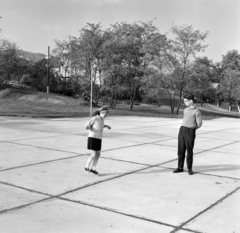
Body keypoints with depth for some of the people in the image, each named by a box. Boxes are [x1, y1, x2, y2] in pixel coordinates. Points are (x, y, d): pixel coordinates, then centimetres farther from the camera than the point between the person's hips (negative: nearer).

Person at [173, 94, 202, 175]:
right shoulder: (185, 110, 15)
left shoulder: (197, 111, -4)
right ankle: (180, 167, 17)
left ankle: (190, 168, 14)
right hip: (181, 130, 6)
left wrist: (191, 129, 6)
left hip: (190, 132, -6)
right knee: (180, 150, 7)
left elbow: (199, 124, -2)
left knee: (189, 151, 1)